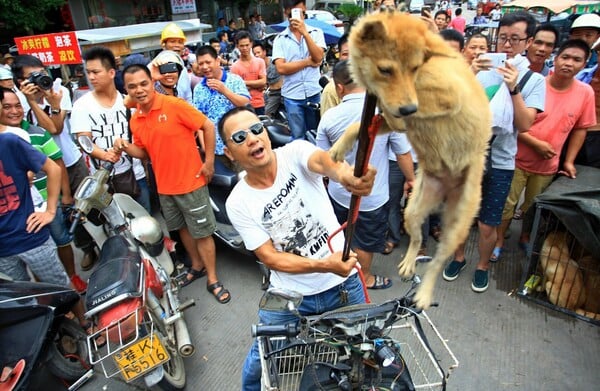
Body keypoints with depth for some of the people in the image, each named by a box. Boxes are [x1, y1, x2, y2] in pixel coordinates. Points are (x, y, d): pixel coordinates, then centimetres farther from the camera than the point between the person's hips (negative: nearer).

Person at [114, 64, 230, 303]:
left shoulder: (174, 105, -15)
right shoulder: (135, 120, 4)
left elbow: (208, 126, -13)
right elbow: (143, 152, 13)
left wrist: (209, 161, -13)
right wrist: (125, 147, -7)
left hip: (191, 182, -6)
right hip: (164, 186, 7)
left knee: (202, 233, 3)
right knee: (183, 229, 21)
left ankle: (213, 280, 16)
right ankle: (197, 266, 41)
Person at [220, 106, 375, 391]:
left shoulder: (295, 153, -13)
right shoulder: (238, 203, -11)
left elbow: (322, 160, -37)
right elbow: (270, 258, -12)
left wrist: (344, 173, -61)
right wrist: (324, 265, -27)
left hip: (344, 284, 0)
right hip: (289, 299, 1)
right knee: (261, 364, 15)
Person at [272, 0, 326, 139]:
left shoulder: (316, 33, 5)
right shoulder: (280, 39, 2)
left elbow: (318, 57, -11)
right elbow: (281, 68, -10)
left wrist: (304, 32, -18)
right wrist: (308, 62, -8)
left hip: (314, 93, 1)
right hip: (292, 96, -1)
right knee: (298, 137, 7)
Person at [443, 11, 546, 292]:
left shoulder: (534, 80, -1)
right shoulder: (481, 70, 1)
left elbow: (524, 125, -12)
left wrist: (514, 88, -22)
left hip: (499, 163, -1)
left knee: (487, 225, 7)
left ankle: (483, 266, 33)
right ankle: (458, 257, 37)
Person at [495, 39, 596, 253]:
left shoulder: (586, 92, -4)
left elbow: (580, 128, 6)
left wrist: (569, 161, 4)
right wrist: (536, 144, -20)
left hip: (547, 164, 3)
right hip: (518, 159, -3)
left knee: (534, 205, 18)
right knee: (507, 202, 6)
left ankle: (525, 237, 41)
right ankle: (499, 240, 25)